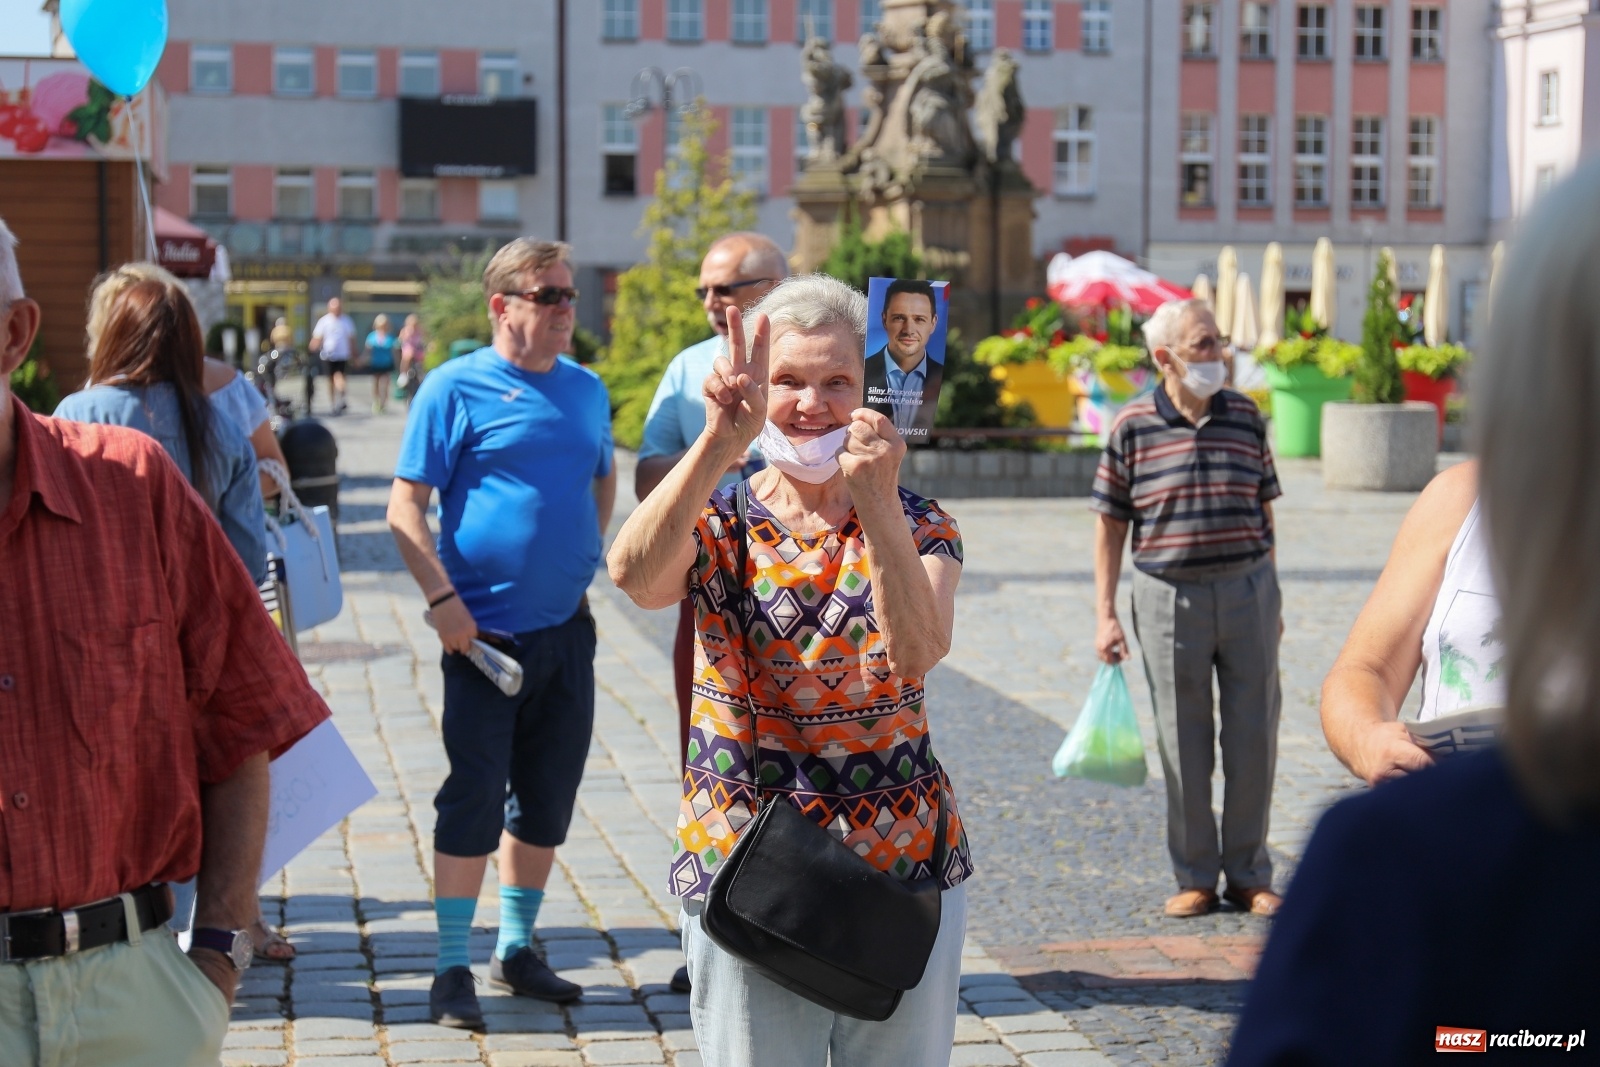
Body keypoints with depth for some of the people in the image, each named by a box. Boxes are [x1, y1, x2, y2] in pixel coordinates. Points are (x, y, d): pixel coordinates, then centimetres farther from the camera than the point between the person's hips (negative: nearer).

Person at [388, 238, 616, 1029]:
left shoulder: (587, 390, 9)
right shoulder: (456, 388, -7)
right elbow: (405, 505, -9)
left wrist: (584, 557, 10)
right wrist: (443, 598, -16)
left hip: (566, 629, 6)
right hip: (485, 629, -6)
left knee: (547, 798, 12)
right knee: (475, 797, -3)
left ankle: (515, 951, 25)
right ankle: (453, 969, 7)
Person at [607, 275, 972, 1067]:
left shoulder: (918, 526, 0)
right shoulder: (717, 527, -2)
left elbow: (919, 652, -21)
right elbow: (632, 575, -26)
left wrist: (879, 509, -35)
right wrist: (720, 443, -37)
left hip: (905, 868, 1)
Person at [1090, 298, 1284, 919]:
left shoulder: (1247, 418, 4)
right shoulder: (1133, 428, -4)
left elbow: (1263, 513, 11)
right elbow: (1111, 525, 0)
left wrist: (1271, 600, 12)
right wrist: (1105, 615, -4)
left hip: (1247, 591, 2)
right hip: (1169, 596, -2)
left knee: (1253, 737, 5)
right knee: (1183, 745, 5)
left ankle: (1249, 874, 19)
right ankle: (1194, 877, 18)